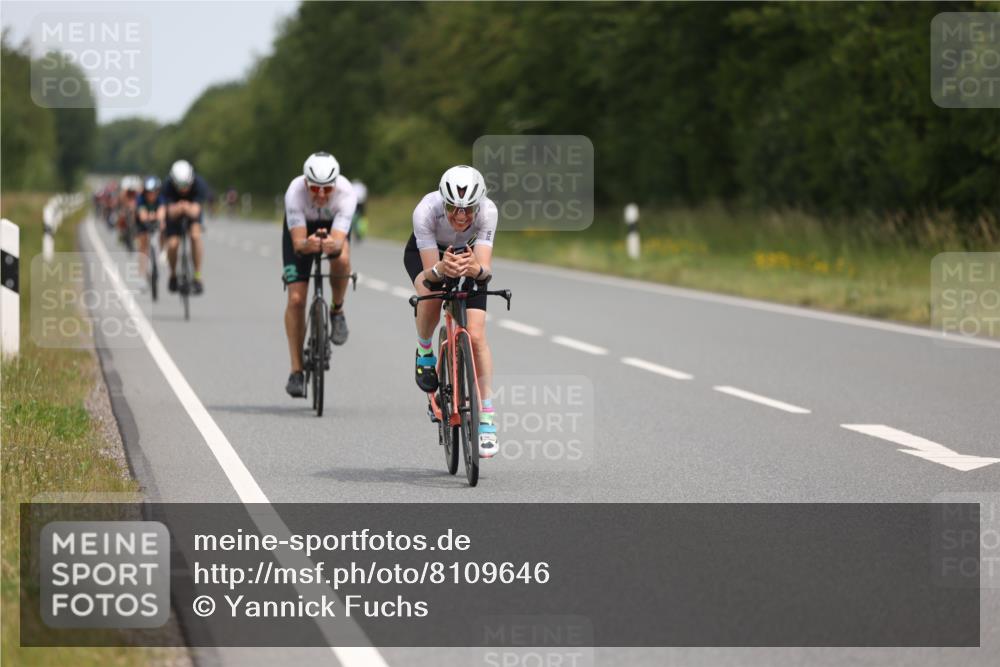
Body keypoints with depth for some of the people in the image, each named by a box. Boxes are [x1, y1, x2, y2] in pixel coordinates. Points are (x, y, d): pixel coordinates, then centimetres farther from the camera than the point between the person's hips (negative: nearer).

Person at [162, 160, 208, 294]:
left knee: (195, 235, -29)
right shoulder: (168, 186, -32)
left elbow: (195, 211, -39)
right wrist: (177, 209, -58)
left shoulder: (199, 184, -32)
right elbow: (171, 213, -37)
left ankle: (197, 277, -19)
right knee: (172, 244, -19)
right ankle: (173, 275, 12)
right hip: (174, 212, 0)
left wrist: (188, 209, -59)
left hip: (193, 210, 0)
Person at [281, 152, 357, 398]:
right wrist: (308, 245, -63)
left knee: (341, 259, -36)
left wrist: (333, 245, -67)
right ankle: (296, 372, -2)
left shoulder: (346, 193, -36)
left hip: (333, 229, 0)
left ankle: (337, 311, -5)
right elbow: (298, 244, -40)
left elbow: (339, 240, -43)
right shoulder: (295, 192, -37)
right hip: (301, 229, 0)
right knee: (296, 299, -13)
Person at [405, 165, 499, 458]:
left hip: (468, 257, 1)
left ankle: (487, 421, -6)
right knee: (431, 295, -36)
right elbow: (429, 272, -39)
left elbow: (485, 269, -39)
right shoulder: (426, 211, -38)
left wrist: (475, 268, -62)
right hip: (424, 254, -1)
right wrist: (440, 269, -61)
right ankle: (425, 352, -4)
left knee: (475, 336, -14)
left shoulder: (487, 211, -35)